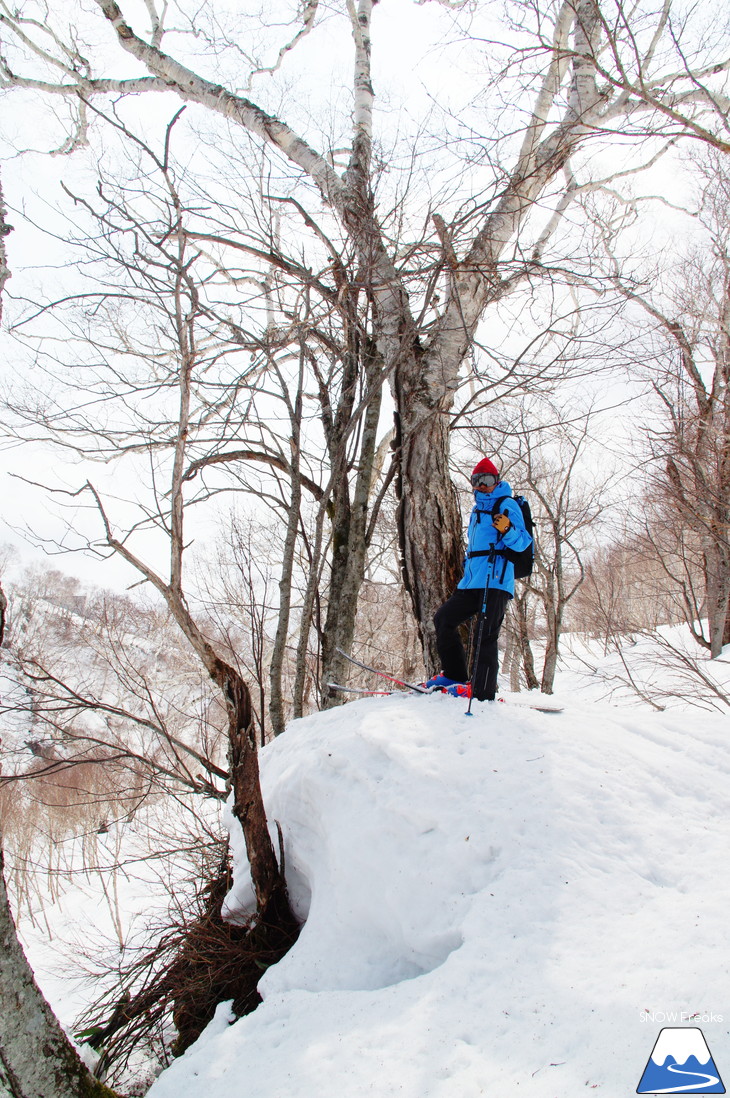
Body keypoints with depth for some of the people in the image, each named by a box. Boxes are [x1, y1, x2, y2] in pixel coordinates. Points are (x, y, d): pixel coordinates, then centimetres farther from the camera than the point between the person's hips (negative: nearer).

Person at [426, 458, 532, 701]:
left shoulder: (507, 505, 1)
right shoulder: (477, 510, 25)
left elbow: (523, 543, -10)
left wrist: (507, 531, -29)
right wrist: (466, 569, 23)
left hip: (496, 582, -9)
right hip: (472, 581, 9)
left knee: (486, 636, -12)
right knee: (443, 618, 6)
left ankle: (483, 694, -11)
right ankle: (455, 676, 10)